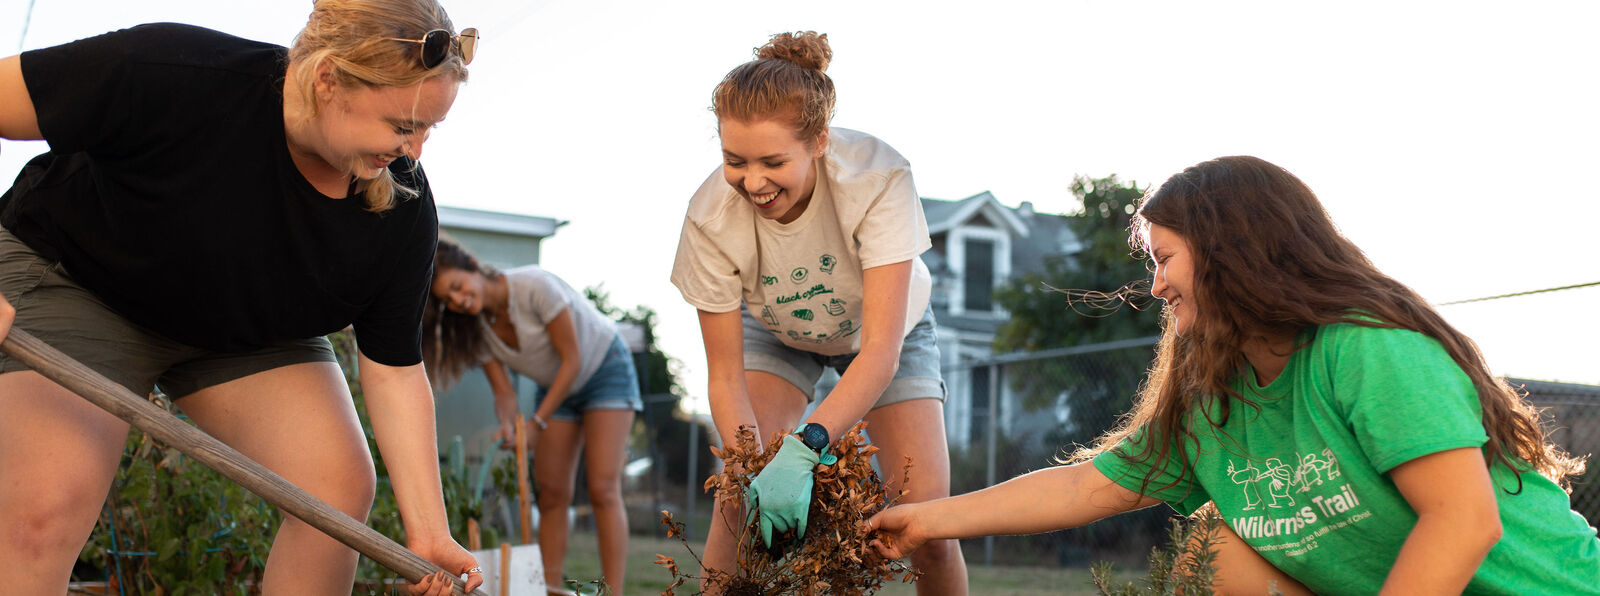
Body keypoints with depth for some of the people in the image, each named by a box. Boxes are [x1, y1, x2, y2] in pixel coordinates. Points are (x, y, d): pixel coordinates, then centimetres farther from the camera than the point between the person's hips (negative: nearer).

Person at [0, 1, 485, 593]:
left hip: (250, 331, 4)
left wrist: (427, 531, -19)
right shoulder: (173, 74, -34)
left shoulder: (404, 207, -20)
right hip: (73, 285, -4)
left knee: (340, 489, -13)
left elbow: (394, 369, -13)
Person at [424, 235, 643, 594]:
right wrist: (507, 426, -32)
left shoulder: (535, 286, -31)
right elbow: (503, 392, -9)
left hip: (605, 369, -6)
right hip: (556, 386, 6)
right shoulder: (477, 326, -11)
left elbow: (572, 360, -25)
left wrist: (538, 423, -24)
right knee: (551, 494, -2)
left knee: (603, 489, -16)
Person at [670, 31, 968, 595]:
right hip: (778, 332, 1)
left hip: (886, 327, -1)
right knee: (738, 498, -19)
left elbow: (881, 351, -42)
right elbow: (726, 378, -25)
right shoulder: (712, 216, -32)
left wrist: (803, 447, -54)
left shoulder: (879, 178, -39)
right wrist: (752, 467, -42)